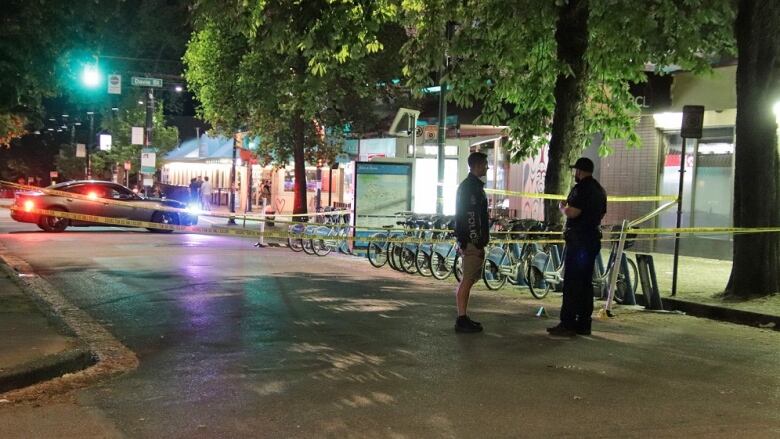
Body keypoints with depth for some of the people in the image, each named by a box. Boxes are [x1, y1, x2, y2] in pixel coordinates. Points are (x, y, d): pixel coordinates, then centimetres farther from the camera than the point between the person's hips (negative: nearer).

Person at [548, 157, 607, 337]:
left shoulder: (581, 188, -13)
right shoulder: (600, 190, 17)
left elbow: (571, 212, -23)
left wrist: (562, 206, -4)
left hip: (578, 241, -9)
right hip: (593, 239, 9)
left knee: (571, 283, -7)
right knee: (586, 282, 12)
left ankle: (567, 324, -8)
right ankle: (583, 324, 14)